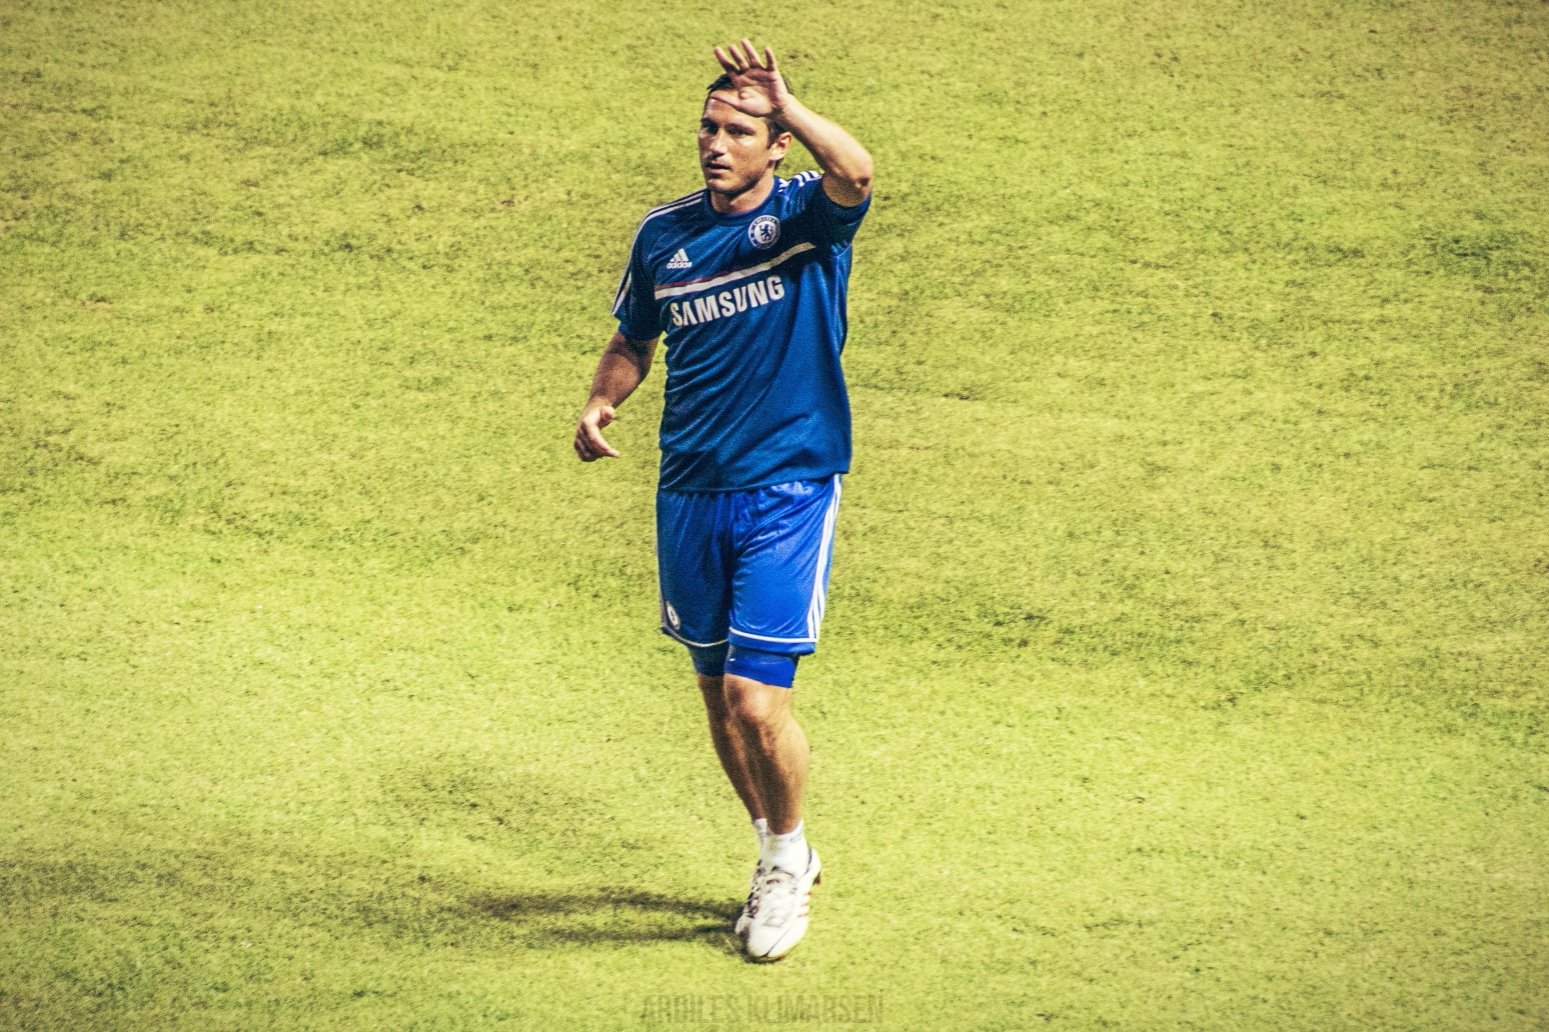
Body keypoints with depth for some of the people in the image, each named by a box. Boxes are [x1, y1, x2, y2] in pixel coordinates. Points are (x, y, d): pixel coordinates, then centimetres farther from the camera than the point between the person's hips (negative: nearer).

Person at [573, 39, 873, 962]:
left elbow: (855, 173, -31)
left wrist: (784, 102, -38)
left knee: (757, 698, -12)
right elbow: (635, 338, 20)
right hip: (690, 494, 5)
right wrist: (604, 402, 2)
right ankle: (781, 859, 34)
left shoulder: (806, 216, -7)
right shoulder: (664, 234, 7)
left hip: (788, 492, -5)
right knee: (718, 697, 13)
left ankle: (788, 861, 14)